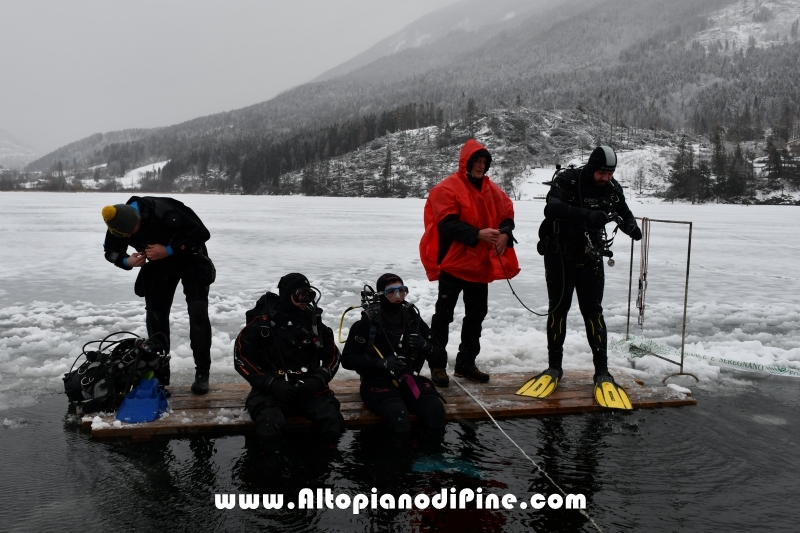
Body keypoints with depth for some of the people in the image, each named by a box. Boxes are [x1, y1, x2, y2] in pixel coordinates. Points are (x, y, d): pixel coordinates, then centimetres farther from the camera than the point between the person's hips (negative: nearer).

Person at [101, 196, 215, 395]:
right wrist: (127, 261, -24)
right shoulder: (117, 225, -20)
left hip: (190, 259, -5)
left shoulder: (164, 211, -38)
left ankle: (202, 372, -5)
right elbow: (111, 252, -2)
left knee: (198, 313, -13)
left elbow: (201, 233, -31)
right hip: (158, 264, 5)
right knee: (156, 315, 3)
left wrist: (168, 250, -35)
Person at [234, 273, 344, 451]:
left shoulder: (313, 320, 6)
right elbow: (241, 357, -5)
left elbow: (332, 355, 13)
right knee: (269, 430, -33)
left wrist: (319, 379, -8)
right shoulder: (262, 321, -6)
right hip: (271, 389, -3)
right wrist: (271, 383, -16)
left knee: (333, 424, -24)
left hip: (309, 387, 3)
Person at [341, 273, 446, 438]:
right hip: (377, 380, -4)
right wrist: (382, 363, -22)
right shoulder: (368, 321, -9)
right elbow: (347, 359, -10)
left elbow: (436, 352, 13)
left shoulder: (412, 317, 5)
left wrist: (424, 345, -12)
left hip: (408, 378, 4)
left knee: (435, 410, -26)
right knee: (399, 416, -34)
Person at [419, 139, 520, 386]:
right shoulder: (447, 188, -10)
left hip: (481, 264, 7)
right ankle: (438, 365, 8)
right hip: (453, 262, -7)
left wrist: (505, 234, -11)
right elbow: (448, 223, -20)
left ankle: (466, 362, 26)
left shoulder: (492, 189, 10)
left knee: (476, 313, 13)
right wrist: (477, 234, -28)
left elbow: (507, 214, 11)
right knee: (444, 314, 0)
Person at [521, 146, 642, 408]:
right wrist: (587, 215, -48)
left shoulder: (612, 188, -5)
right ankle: (554, 367, 19)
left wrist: (632, 226, -22)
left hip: (590, 258, 2)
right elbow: (551, 209, -35)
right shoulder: (566, 180, -19)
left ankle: (602, 371, 8)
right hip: (560, 255, -2)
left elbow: (624, 212, 2)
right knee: (558, 309, 6)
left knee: (593, 311, 1)